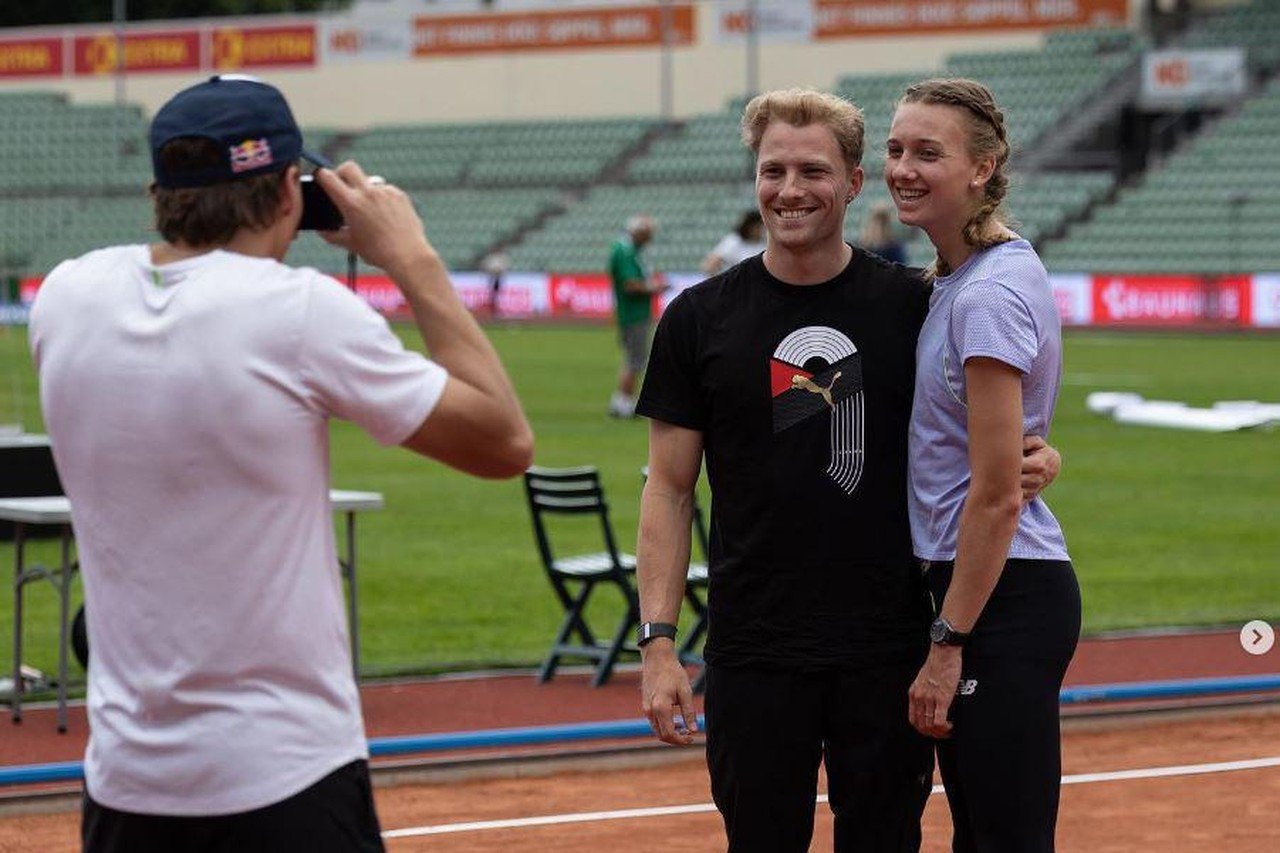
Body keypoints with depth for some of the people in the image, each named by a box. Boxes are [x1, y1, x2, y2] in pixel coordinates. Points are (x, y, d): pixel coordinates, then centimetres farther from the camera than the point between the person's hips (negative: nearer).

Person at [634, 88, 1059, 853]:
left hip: (889, 647, 0)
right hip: (755, 654, 0)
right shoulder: (701, 319, 2)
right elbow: (669, 489, 4)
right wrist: (658, 641, -5)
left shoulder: (912, 305, 2)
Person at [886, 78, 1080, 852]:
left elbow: (996, 496, -19)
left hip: (1001, 595, -10)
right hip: (966, 582, 10)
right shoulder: (957, 278, 11)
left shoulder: (988, 295, -17)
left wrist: (949, 643, -16)